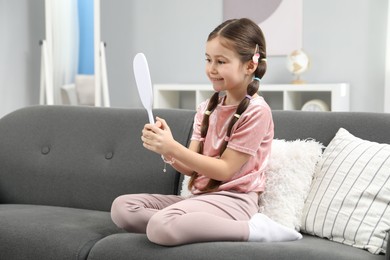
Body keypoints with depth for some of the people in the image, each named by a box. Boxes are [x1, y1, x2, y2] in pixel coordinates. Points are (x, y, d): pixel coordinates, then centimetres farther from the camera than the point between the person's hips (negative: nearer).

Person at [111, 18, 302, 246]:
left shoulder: (256, 111, -12)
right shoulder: (206, 109, 11)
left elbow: (224, 170, -14)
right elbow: (191, 167, 7)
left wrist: (173, 148, -20)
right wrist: (166, 149, -14)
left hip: (233, 201, -8)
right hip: (201, 196, 8)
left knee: (161, 227, -33)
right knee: (122, 207, -4)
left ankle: (253, 229, -18)